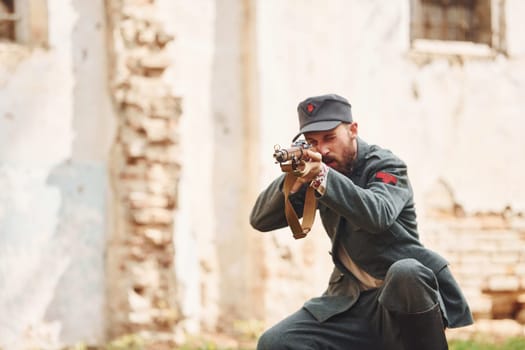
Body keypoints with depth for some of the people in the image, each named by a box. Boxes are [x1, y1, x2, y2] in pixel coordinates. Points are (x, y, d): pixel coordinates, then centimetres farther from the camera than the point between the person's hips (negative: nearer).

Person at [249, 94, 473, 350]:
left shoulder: (386, 166, -8)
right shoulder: (315, 169, 7)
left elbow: (378, 215, -30)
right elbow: (260, 220, 0)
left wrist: (322, 177, -40)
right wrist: (293, 181, -18)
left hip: (405, 293, -5)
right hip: (351, 302, 5)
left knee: (405, 272, -39)